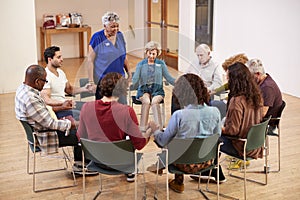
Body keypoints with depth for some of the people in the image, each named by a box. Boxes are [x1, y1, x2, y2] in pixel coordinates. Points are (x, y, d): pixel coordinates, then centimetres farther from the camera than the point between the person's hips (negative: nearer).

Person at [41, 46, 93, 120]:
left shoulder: (60, 72, 12)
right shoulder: (45, 76, -18)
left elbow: (69, 89, 23)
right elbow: (46, 100, -26)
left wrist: (84, 89, 6)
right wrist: (62, 103, -41)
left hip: (65, 104, 10)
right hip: (54, 108, -10)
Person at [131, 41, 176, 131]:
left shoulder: (161, 64, 10)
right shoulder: (141, 64, 9)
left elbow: (168, 77, 3)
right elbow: (135, 79, 0)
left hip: (157, 90, 0)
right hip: (144, 90, 0)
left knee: (155, 101, -32)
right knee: (146, 101, -32)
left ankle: (159, 128, -37)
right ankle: (142, 128, -33)